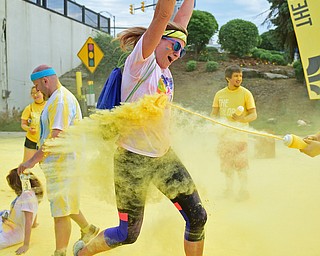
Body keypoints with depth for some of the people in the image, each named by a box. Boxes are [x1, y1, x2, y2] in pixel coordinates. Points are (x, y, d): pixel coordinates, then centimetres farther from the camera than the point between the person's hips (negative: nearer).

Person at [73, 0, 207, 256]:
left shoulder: (164, 68, 10)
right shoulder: (140, 60, -10)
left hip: (165, 156, 7)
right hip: (134, 160, -7)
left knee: (197, 217, 2)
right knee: (128, 234, 5)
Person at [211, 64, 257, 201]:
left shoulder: (246, 93, -3)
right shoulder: (219, 94, 7)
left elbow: (253, 115, -5)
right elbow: (214, 115, 13)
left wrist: (241, 119, -23)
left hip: (240, 133, -3)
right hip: (224, 134, 4)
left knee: (241, 164, -7)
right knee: (226, 164, 9)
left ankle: (243, 190, 4)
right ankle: (229, 189, 23)